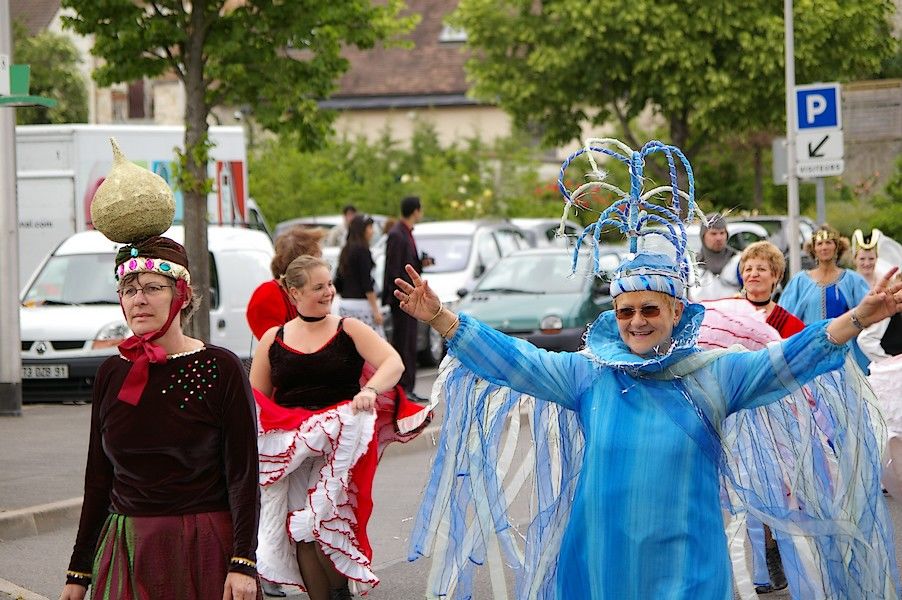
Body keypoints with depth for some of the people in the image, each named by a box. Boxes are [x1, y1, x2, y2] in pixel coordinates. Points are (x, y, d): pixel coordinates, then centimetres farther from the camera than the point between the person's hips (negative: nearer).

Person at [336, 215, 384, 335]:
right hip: (361, 303, -9)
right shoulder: (363, 250, -10)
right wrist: (376, 310, -16)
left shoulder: (346, 250, 14)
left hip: (345, 306, 9)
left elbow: (338, 284, 17)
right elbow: (366, 282, -16)